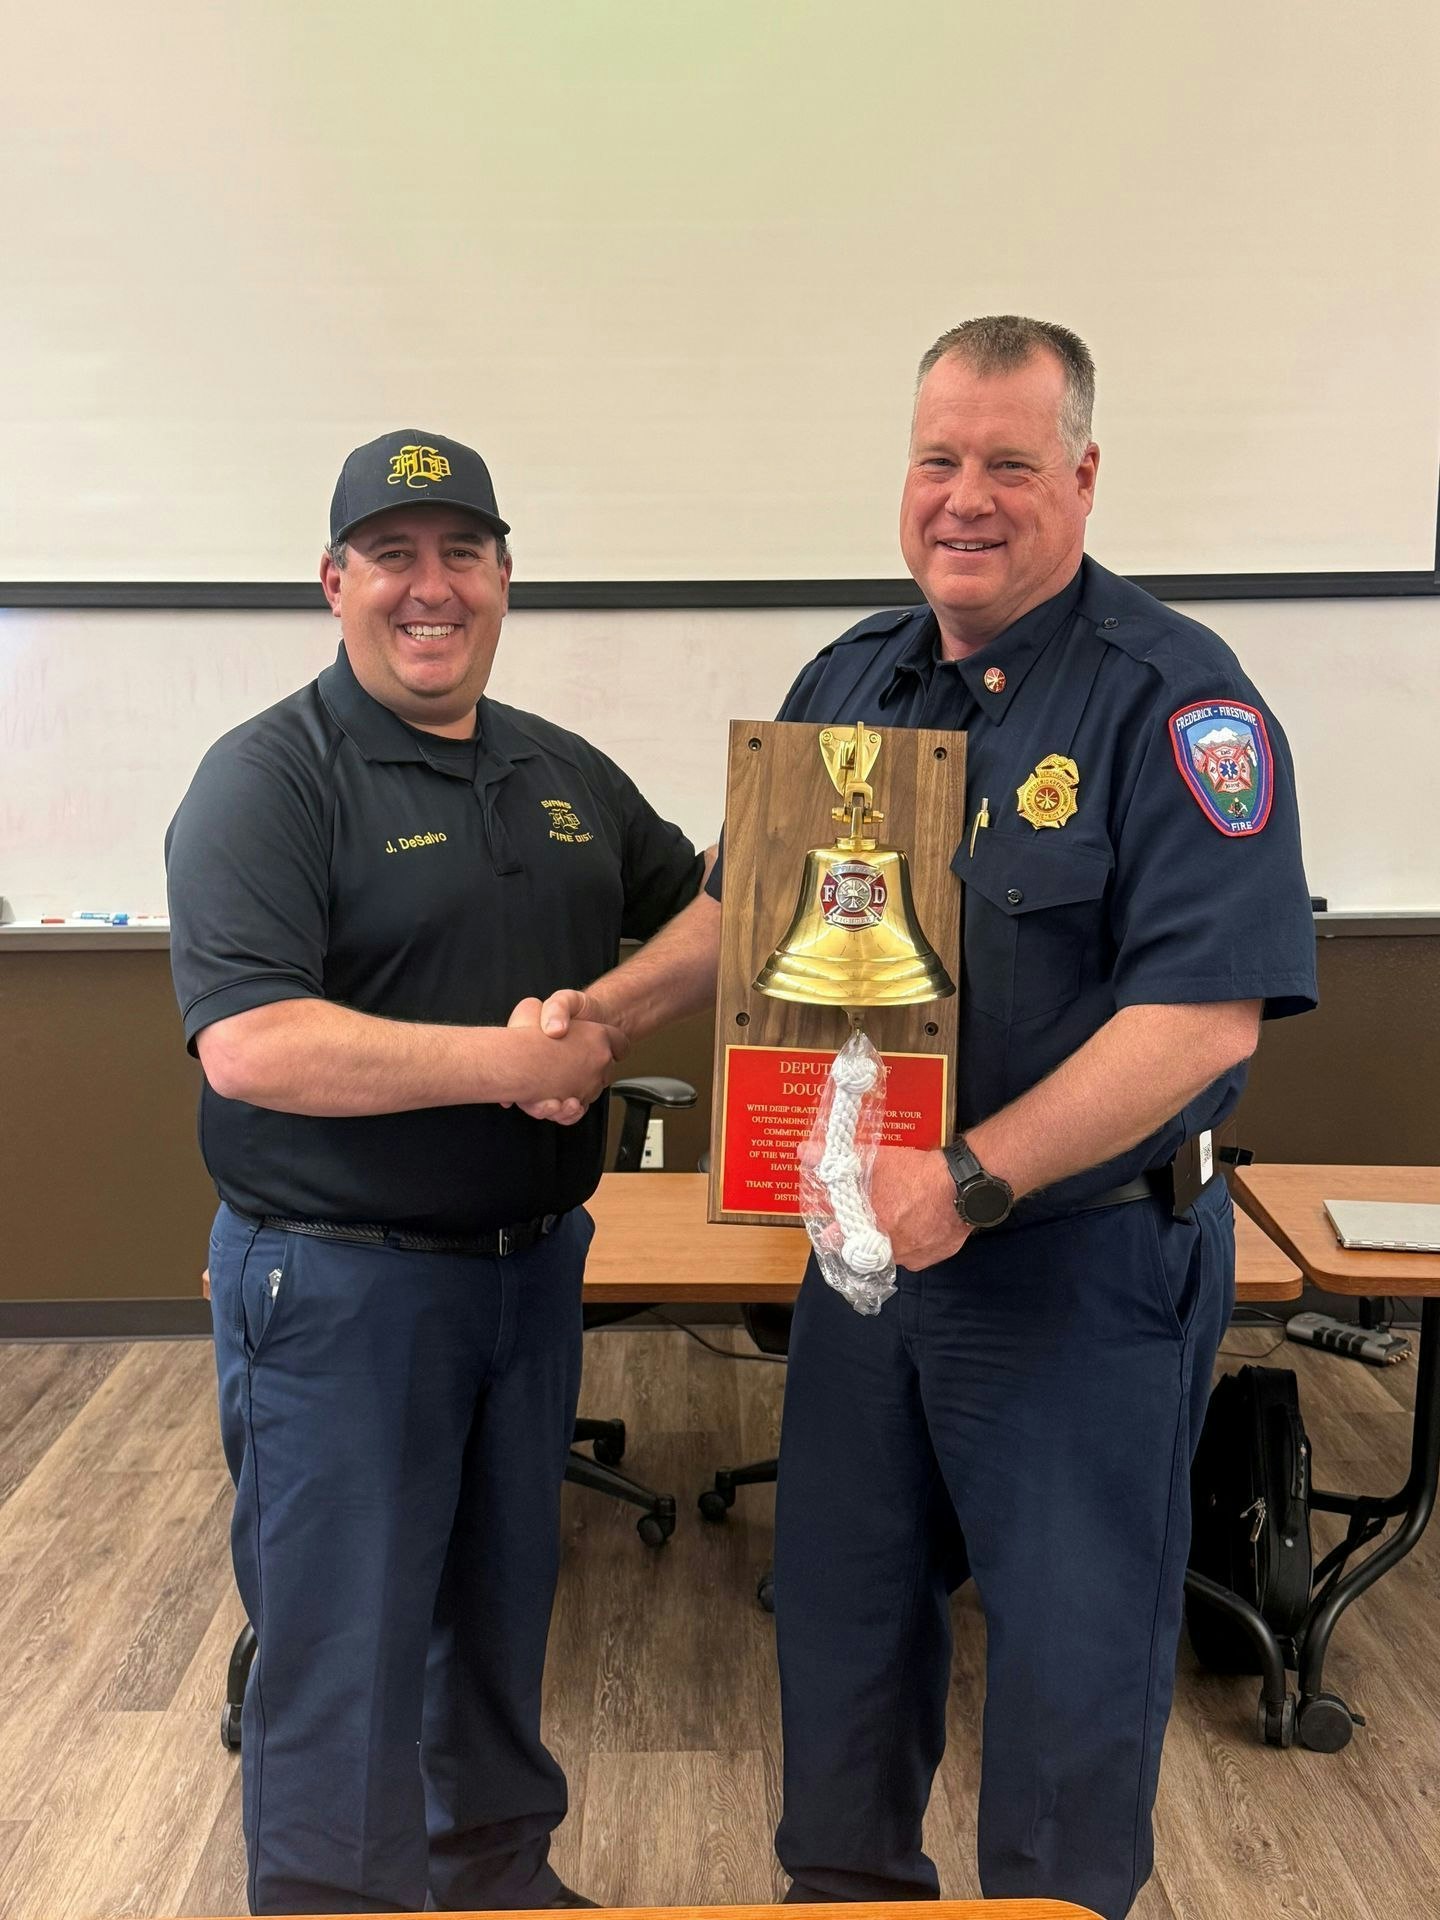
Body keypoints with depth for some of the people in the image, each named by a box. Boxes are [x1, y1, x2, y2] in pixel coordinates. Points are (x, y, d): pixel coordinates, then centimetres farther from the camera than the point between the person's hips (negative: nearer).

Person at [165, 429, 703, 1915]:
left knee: (503, 1609, 22)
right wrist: (518, 1059, -23)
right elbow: (248, 1047, -25)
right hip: (337, 1284, -6)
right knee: (343, 1655, 6)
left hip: (532, 1265, 7)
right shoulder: (270, 777, -13)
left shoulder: (566, 774, 9)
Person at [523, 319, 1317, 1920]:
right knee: (841, 1592, 19)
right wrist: (611, 1008, -2)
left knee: (1073, 1632, 11)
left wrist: (974, 1180, -28)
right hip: (867, 1225, 6)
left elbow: (1209, 1007, -24)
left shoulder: (1173, 698, -16)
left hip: (1086, 1260, -6)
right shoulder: (849, 681, 5)